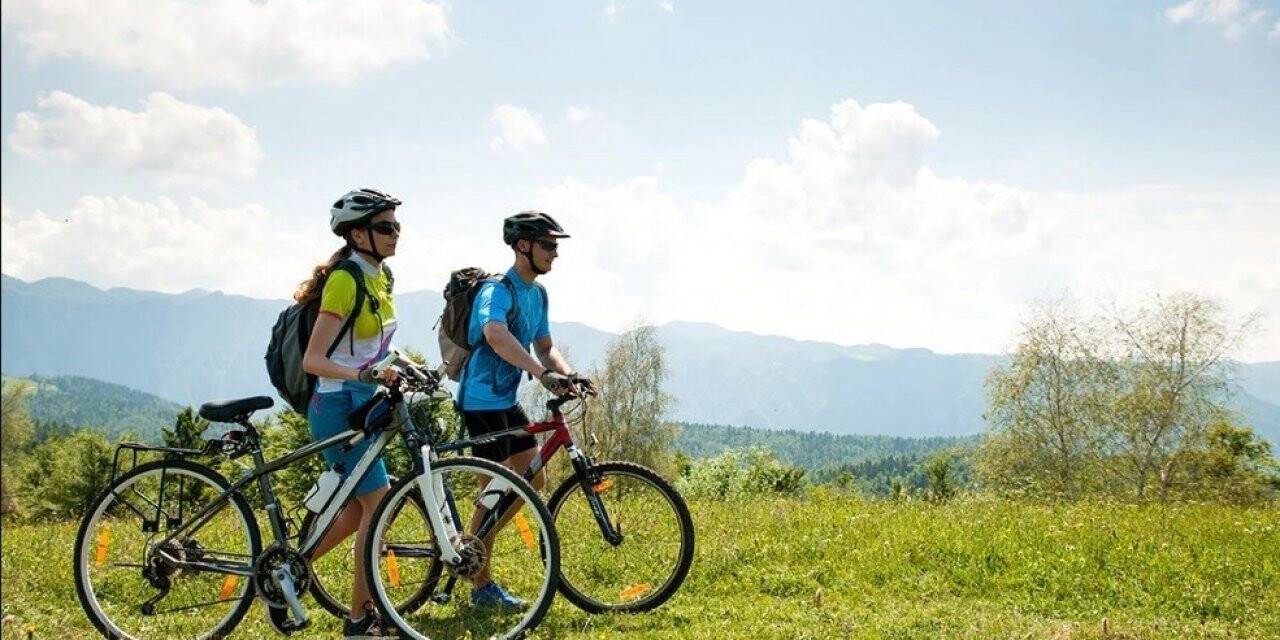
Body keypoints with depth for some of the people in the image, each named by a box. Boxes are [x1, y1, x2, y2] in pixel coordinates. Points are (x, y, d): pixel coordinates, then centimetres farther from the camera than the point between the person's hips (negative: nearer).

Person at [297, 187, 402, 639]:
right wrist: (361, 374, -36)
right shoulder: (345, 281, -17)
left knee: (359, 507, 12)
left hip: (362, 403, 9)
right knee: (378, 504, -8)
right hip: (338, 405, -9)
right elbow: (312, 360, -23)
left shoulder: (380, 276, 10)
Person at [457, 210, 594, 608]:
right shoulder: (498, 291, -20)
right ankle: (481, 586, 5)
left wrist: (568, 374, -10)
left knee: (533, 480, 11)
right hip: (481, 400, -9)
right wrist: (543, 374, -51)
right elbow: (495, 334, -41)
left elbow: (545, 347, 12)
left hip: (507, 400, 9)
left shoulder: (537, 293, 10)